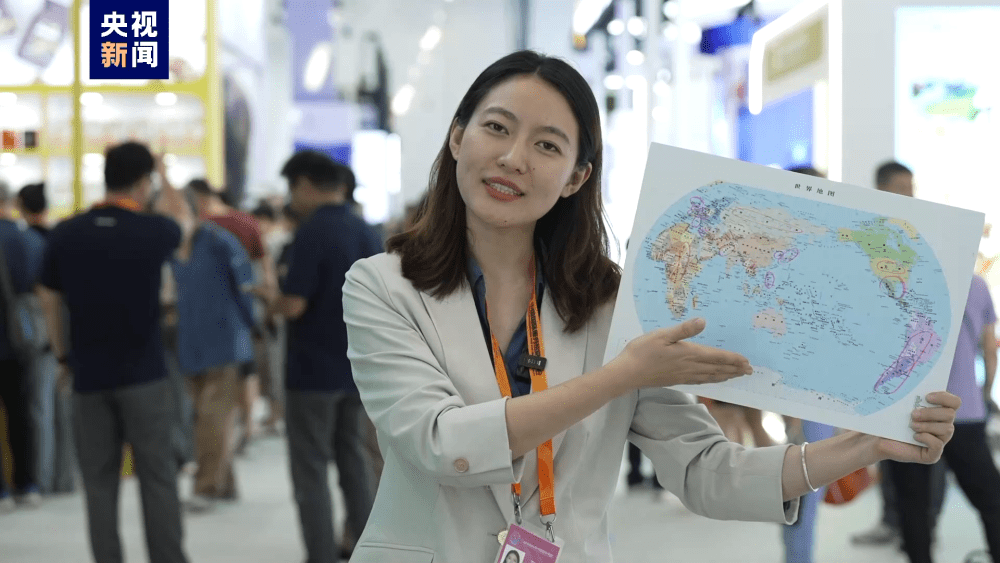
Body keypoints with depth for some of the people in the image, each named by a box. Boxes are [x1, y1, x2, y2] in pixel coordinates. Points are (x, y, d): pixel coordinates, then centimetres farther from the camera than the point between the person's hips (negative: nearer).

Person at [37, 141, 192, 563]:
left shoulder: (64, 235, -1)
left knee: (99, 482, 7)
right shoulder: (152, 231, -8)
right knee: (157, 478, 5)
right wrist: (163, 173, 30)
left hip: (89, 374, 2)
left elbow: (49, 301, 7)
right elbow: (184, 220, 16)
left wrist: (63, 356, 20)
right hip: (143, 373, -2)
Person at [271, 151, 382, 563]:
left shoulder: (312, 232, -17)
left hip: (313, 370, -7)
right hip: (357, 368, 7)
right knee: (355, 459, 16)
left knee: (311, 470, 1)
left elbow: (293, 305, -20)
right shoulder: (367, 233, 7)